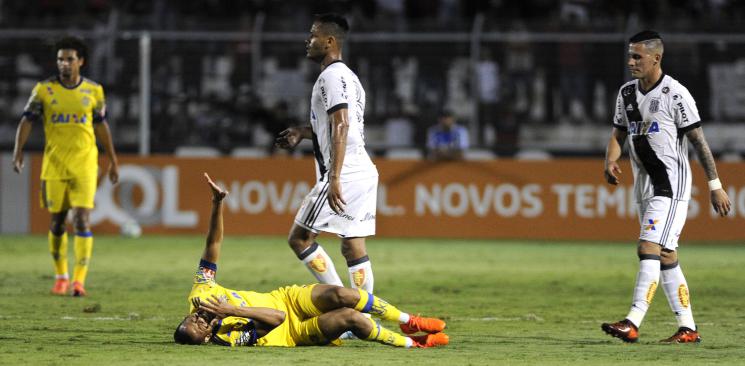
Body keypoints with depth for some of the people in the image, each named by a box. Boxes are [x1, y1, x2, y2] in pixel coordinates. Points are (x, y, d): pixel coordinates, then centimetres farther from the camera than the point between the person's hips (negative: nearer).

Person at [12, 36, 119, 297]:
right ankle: (61, 276, 24)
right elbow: (27, 121, -1)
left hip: (84, 165, -1)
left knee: (82, 221, -12)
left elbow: (101, 126, 13)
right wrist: (18, 151, -14)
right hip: (54, 165, 1)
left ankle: (79, 280, -11)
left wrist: (113, 161, 16)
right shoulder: (44, 89, 0)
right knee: (57, 221, 8)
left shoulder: (94, 91, 3)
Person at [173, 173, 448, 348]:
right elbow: (276, 318, -32)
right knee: (351, 317, -29)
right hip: (294, 331, -6)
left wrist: (217, 203, -21)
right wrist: (234, 312, -41)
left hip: (288, 298, 6)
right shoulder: (230, 339, -28)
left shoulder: (199, 296, -12)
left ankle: (409, 322, 0)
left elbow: (212, 248, -9)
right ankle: (413, 343, -6)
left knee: (343, 295, -21)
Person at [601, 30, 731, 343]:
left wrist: (715, 185, -10)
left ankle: (633, 323, -24)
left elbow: (698, 140, -10)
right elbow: (619, 133, 17)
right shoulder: (627, 93, 9)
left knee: (649, 248, -18)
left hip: (671, 185, -8)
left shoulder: (675, 94, -13)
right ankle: (688, 328, 15)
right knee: (666, 257, 9)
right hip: (645, 185, 8)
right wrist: (610, 161, -5)